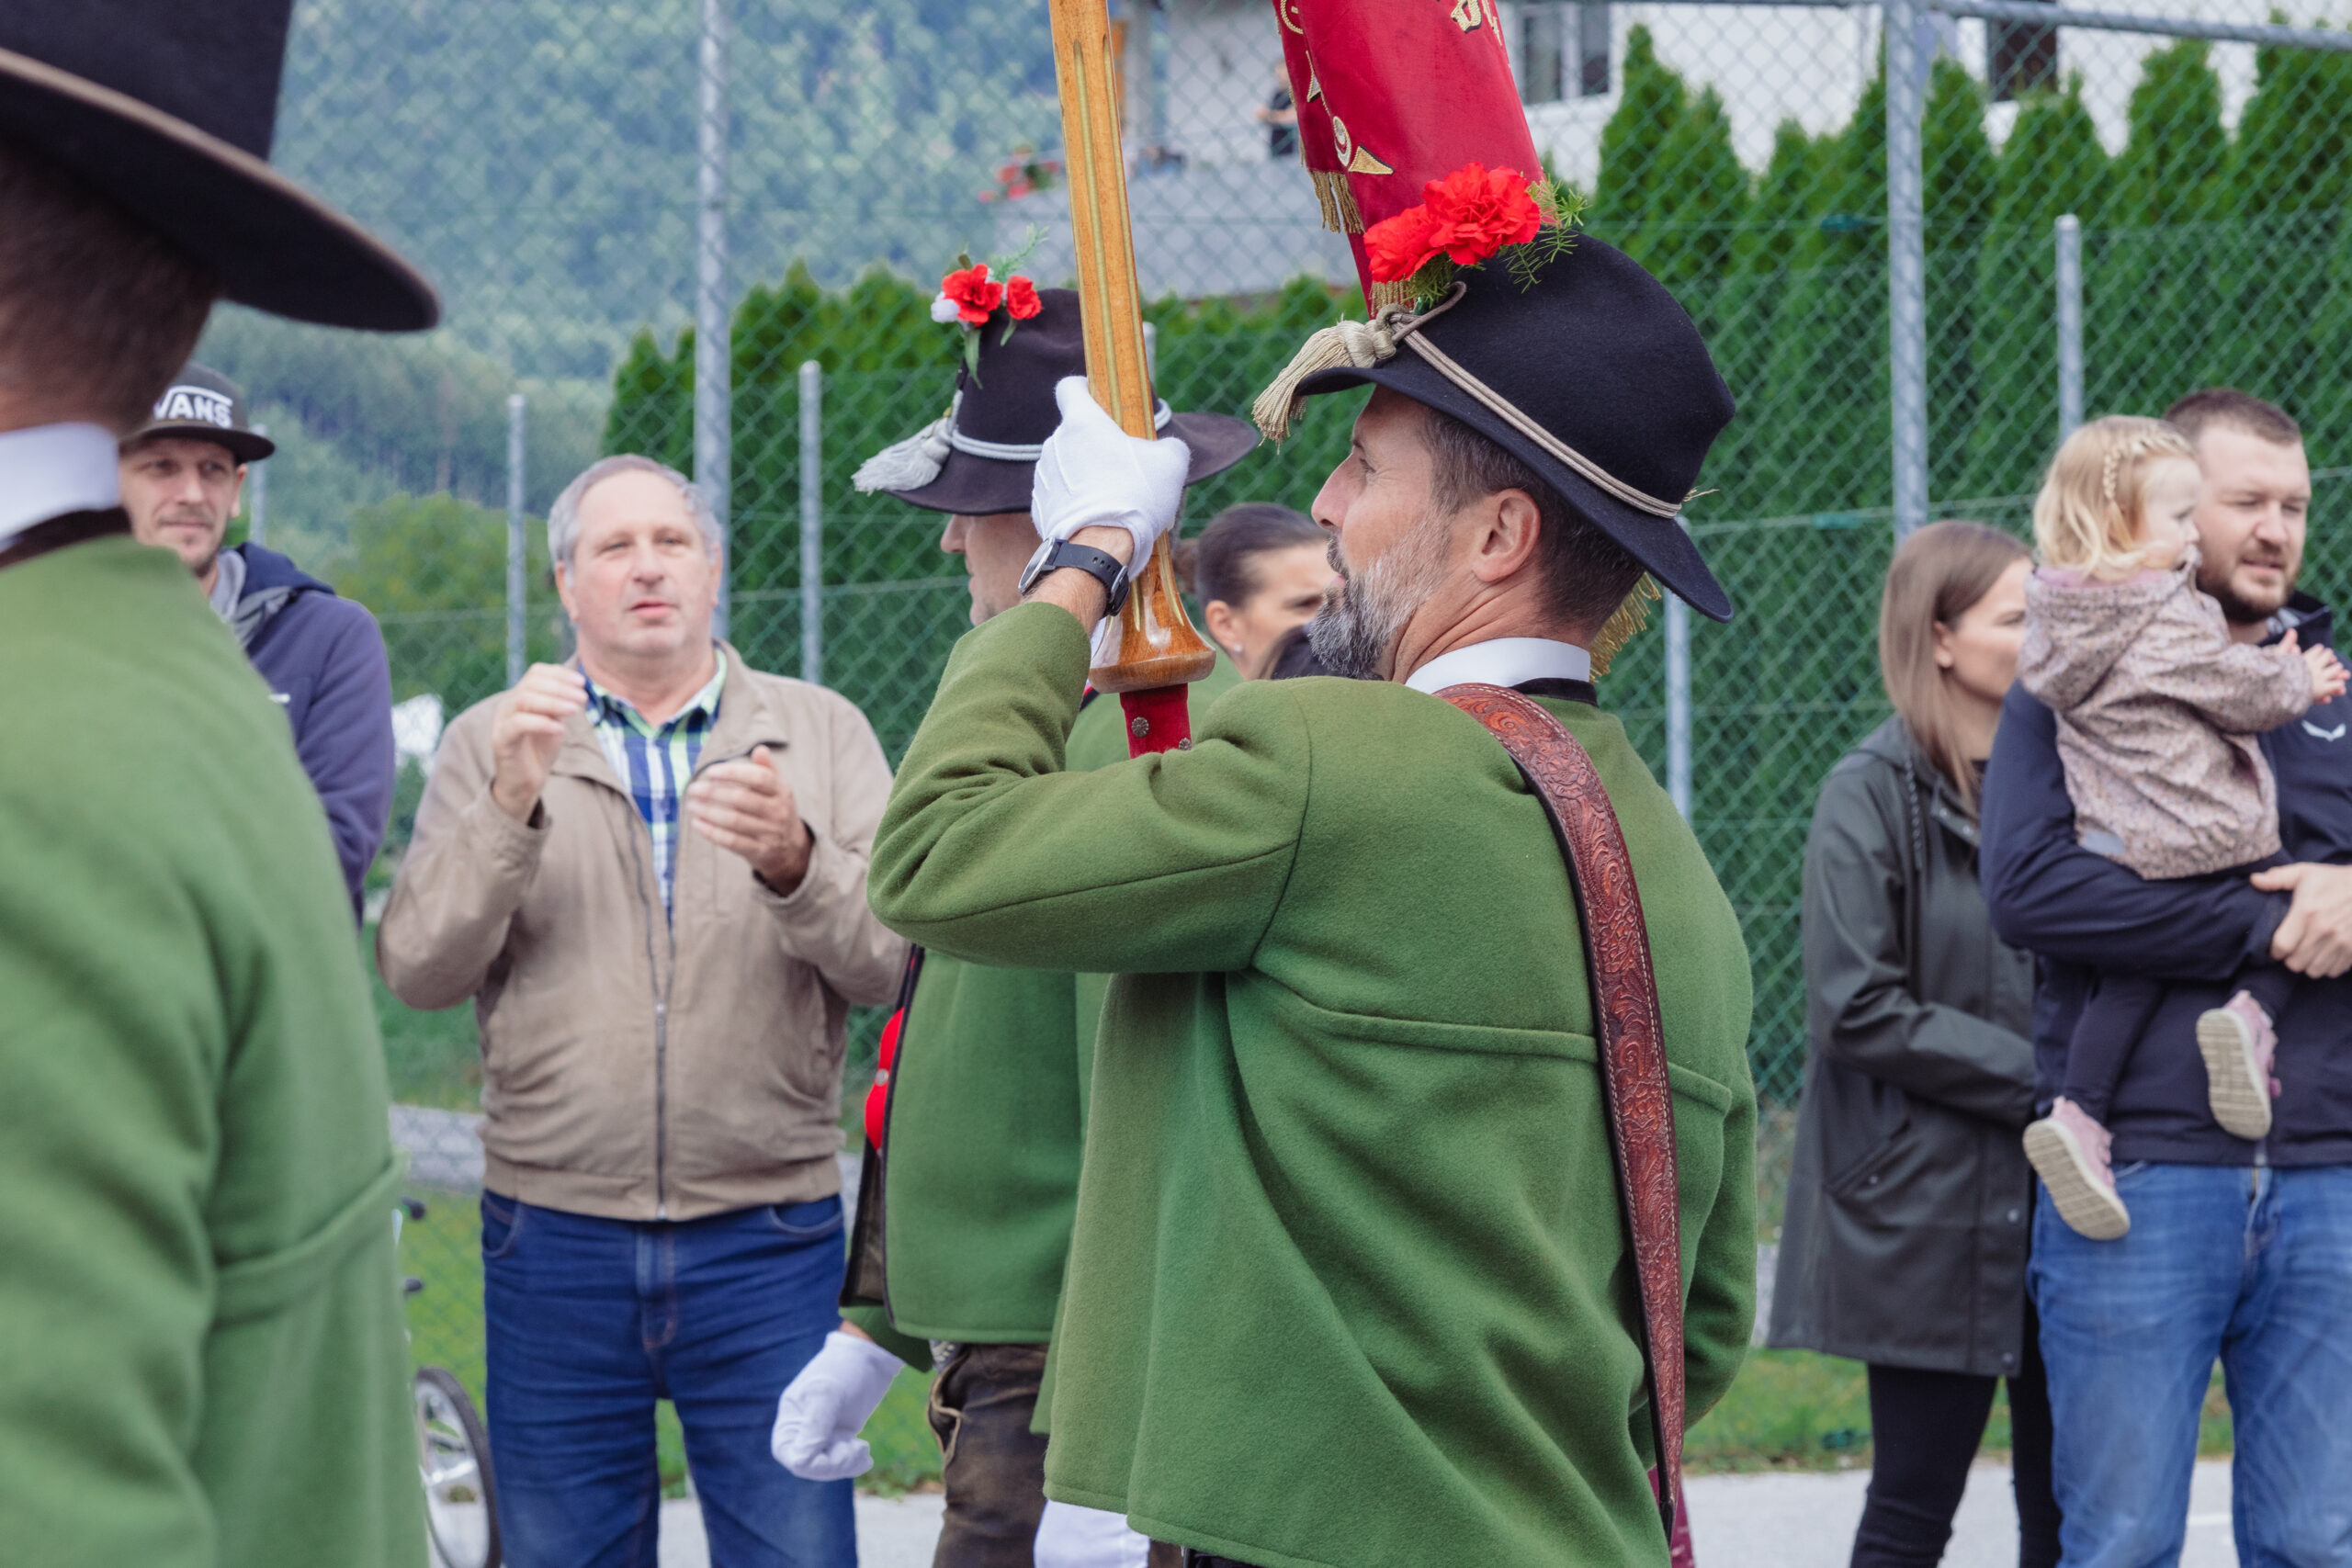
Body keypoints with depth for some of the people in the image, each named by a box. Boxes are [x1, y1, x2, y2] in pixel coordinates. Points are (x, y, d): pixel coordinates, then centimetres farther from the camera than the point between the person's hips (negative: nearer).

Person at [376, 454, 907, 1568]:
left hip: (768, 1237, 0)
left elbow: (888, 961, -3)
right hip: (554, 1240, 1)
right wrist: (512, 807, -16)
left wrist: (793, 860, -22)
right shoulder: (493, 743, 8)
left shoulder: (822, 734, 8)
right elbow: (416, 970, -3)